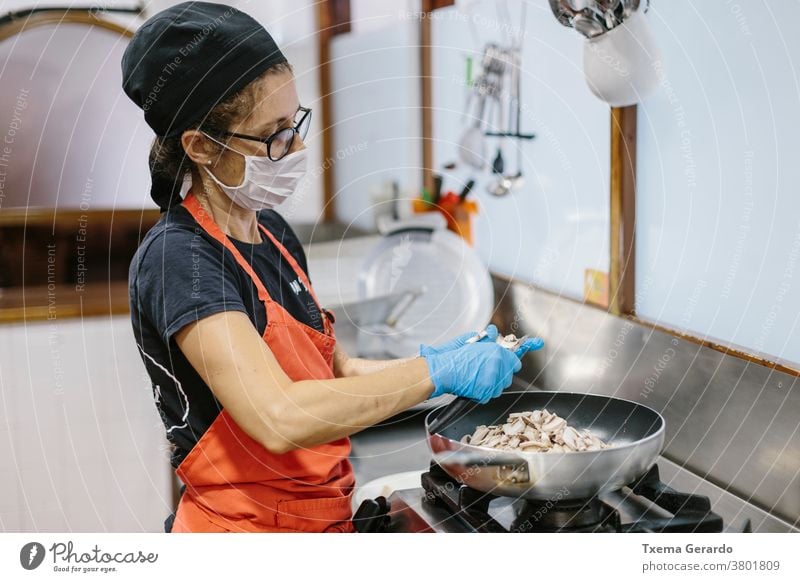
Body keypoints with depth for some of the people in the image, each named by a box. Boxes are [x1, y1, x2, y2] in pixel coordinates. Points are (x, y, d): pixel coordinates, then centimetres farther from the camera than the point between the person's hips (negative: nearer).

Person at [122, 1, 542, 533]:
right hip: (242, 521, -7)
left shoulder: (272, 232, 4)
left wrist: (433, 361, -6)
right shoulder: (177, 260, -21)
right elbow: (281, 417, -32)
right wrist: (436, 372, -25)